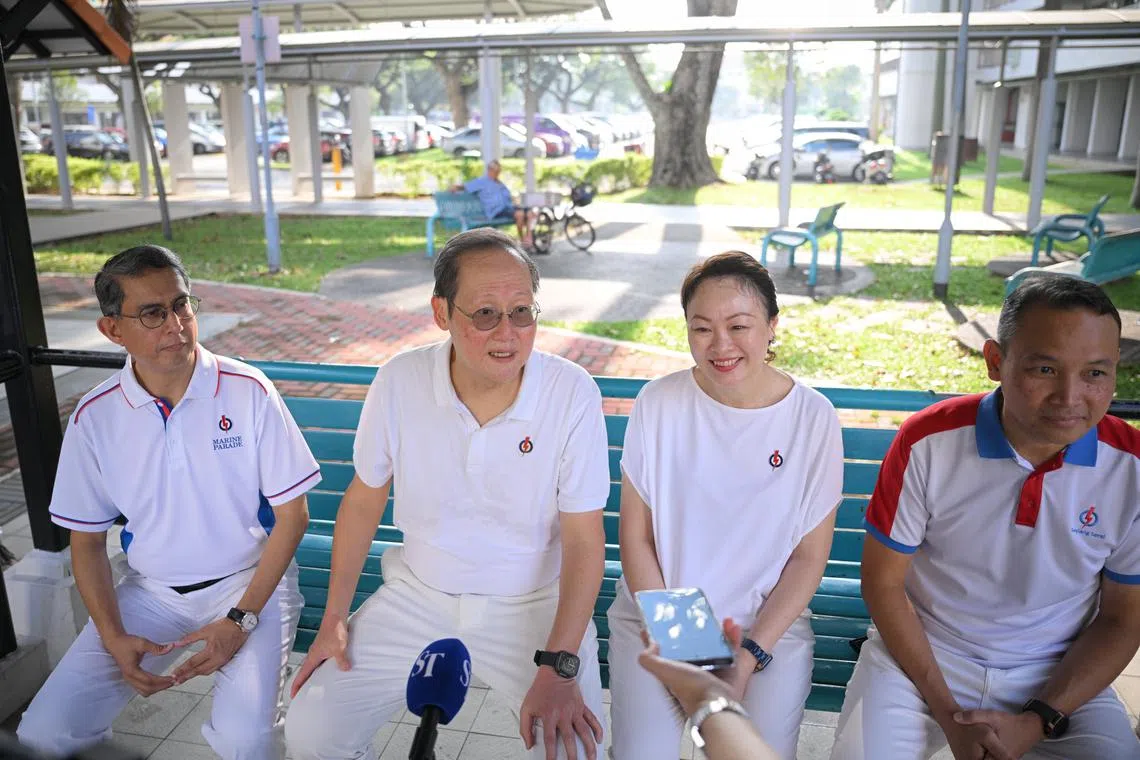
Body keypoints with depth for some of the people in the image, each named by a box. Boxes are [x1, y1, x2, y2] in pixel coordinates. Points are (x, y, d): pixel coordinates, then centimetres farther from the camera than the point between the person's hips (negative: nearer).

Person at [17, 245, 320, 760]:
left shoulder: (248, 391, -13)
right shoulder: (94, 417, -5)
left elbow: (292, 514, -9)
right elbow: (87, 542, 5)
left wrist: (242, 619, -15)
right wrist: (113, 637, -8)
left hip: (248, 581, -2)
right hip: (151, 590, 3)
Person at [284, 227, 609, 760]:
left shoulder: (573, 393, -18)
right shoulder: (399, 381, -12)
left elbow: (583, 539, -14)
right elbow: (364, 500, 2)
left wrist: (558, 667, -22)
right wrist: (333, 620, 2)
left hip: (534, 604, -2)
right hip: (419, 596, 3)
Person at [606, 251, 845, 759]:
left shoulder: (813, 417, -7)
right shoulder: (658, 403, -7)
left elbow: (810, 556, -3)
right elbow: (636, 536, -4)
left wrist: (751, 655, -11)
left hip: (771, 624, 0)